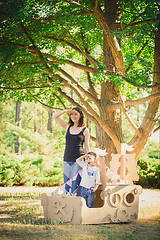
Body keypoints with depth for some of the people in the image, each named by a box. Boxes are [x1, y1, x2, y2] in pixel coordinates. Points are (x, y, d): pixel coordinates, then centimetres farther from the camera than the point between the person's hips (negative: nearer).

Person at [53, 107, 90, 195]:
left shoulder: (85, 130, 4)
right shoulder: (68, 127, 13)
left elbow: (87, 147, 5)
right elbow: (55, 116, 13)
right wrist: (66, 111, 0)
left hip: (78, 160, -4)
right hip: (67, 160, 4)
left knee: (76, 185, -9)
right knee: (67, 186, 4)